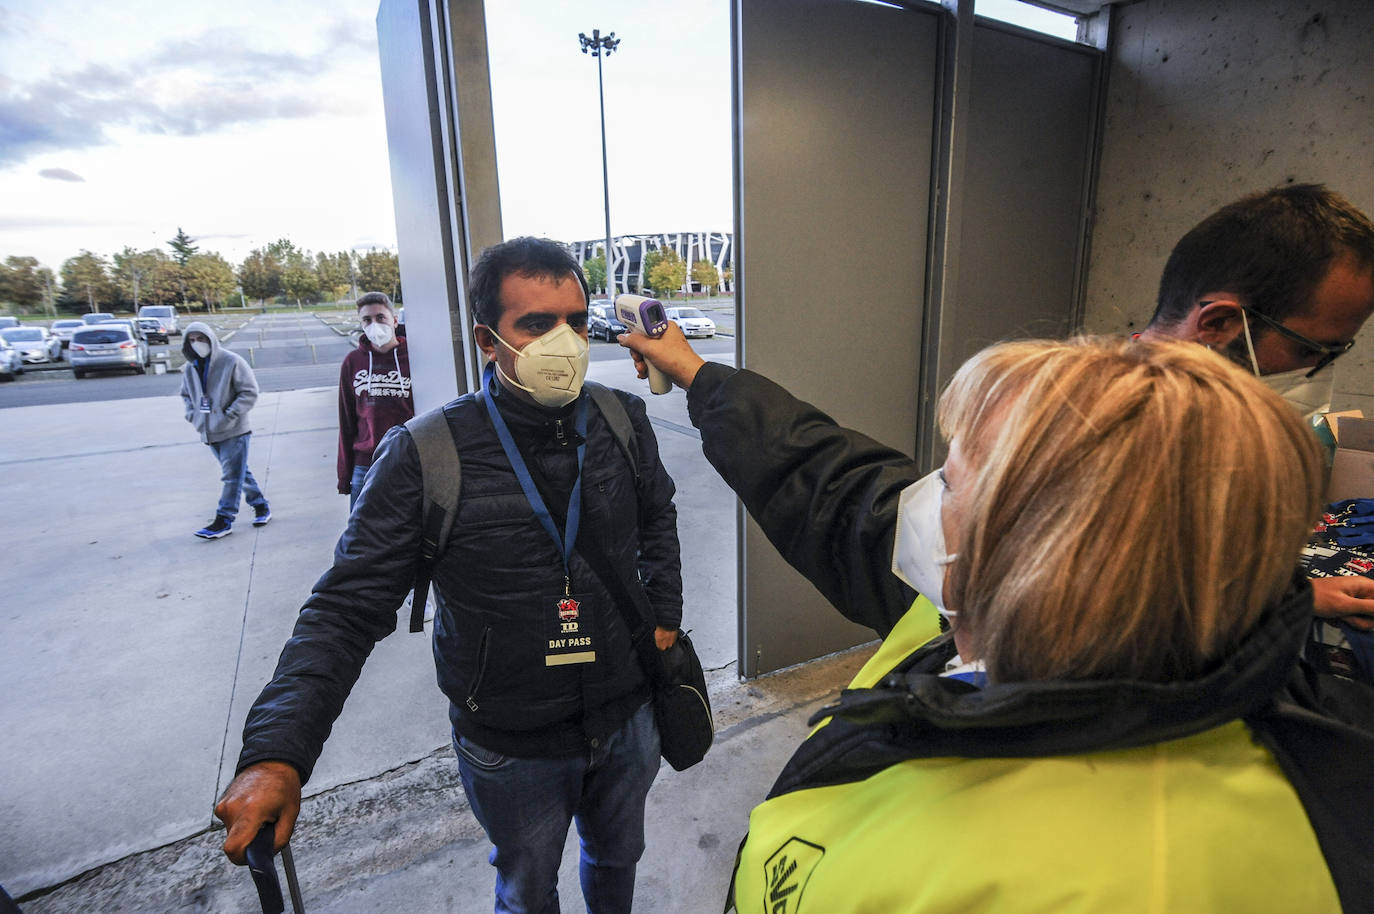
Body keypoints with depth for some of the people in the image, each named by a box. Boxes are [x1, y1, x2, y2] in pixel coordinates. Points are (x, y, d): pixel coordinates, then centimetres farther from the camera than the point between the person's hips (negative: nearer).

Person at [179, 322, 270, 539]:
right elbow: (186, 395, 24)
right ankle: (260, 506, 27)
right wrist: (193, 415, 5)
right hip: (210, 433, 6)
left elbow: (250, 392, -11)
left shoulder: (231, 361, -11)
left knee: (232, 475, -4)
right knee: (240, 473, 14)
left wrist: (229, 417, -16)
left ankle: (224, 520, 0)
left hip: (234, 432, -6)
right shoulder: (189, 369, 8)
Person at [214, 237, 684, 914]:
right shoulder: (425, 457, -22)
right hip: (511, 749, -3)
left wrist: (664, 614, 3)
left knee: (618, 857, 31)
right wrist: (276, 754, -27)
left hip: (628, 719, 3)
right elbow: (347, 608, -18)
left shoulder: (623, 421, -11)